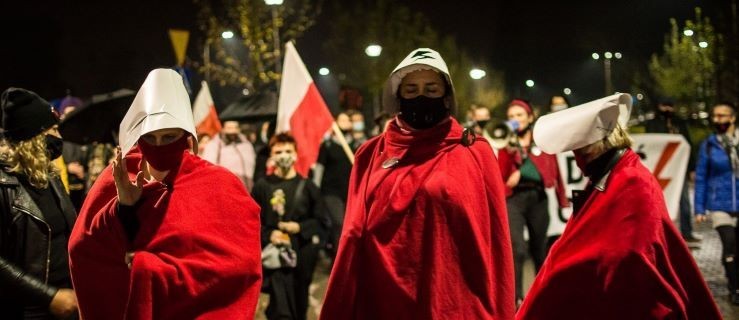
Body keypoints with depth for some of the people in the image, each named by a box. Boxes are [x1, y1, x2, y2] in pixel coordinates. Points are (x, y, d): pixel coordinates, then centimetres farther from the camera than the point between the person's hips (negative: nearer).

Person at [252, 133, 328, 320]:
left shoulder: (307, 187, 4)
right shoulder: (263, 186, 3)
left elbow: (322, 221, 5)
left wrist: (299, 228, -9)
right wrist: (269, 235, -12)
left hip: (302, 254, 2)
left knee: (299, 305, 13)